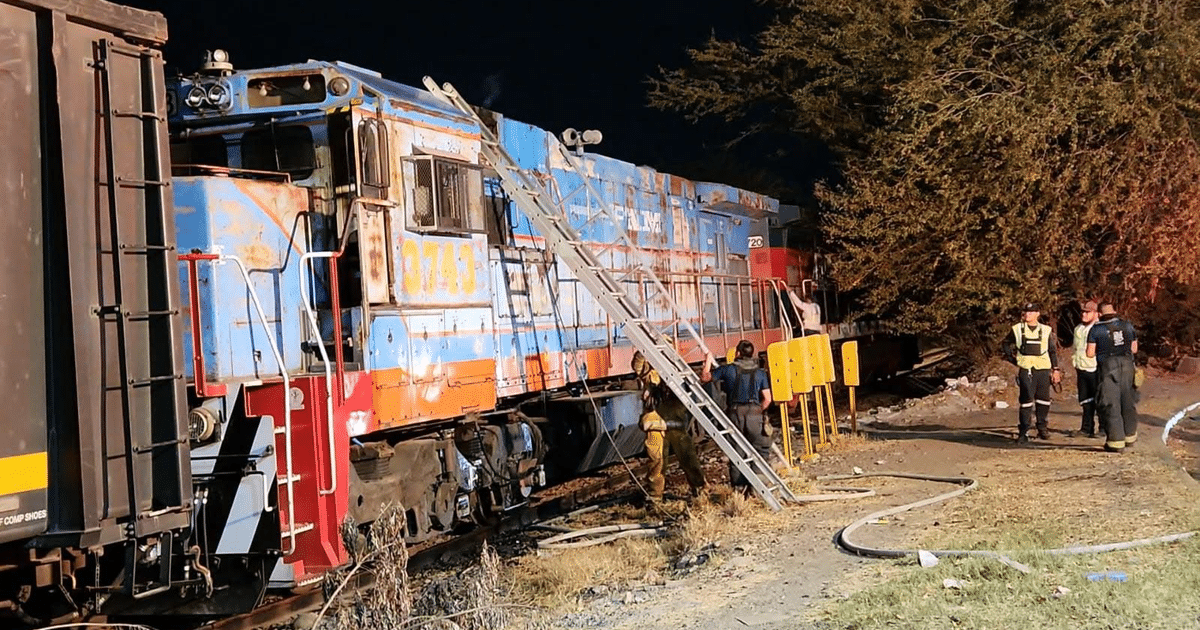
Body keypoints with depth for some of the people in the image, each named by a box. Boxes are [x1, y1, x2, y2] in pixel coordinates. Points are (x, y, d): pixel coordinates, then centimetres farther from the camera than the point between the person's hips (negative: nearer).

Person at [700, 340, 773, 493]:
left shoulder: (728, 369, 2)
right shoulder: (760, 373, 7)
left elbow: (704, 377, 10)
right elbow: (767, 399, 4)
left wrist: (708, 362, 25)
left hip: (734, 413, 0)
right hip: (754, 414, 0)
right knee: (762, 448, 5)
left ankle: (739, 484, 7)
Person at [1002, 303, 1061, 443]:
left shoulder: (1046, 330, 10)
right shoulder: (1017, 330, 7)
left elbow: (1052, 351, 13)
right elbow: (1006, 343, 20)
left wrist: (1055, 369, 8)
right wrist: (1012, 359, 9)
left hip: (1043, 369, 2)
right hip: (1025, 369, -2)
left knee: (1044, 400, 5)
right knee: (1026, 400, -7)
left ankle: (1042, 428, 19)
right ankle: (1023, 431, -4)